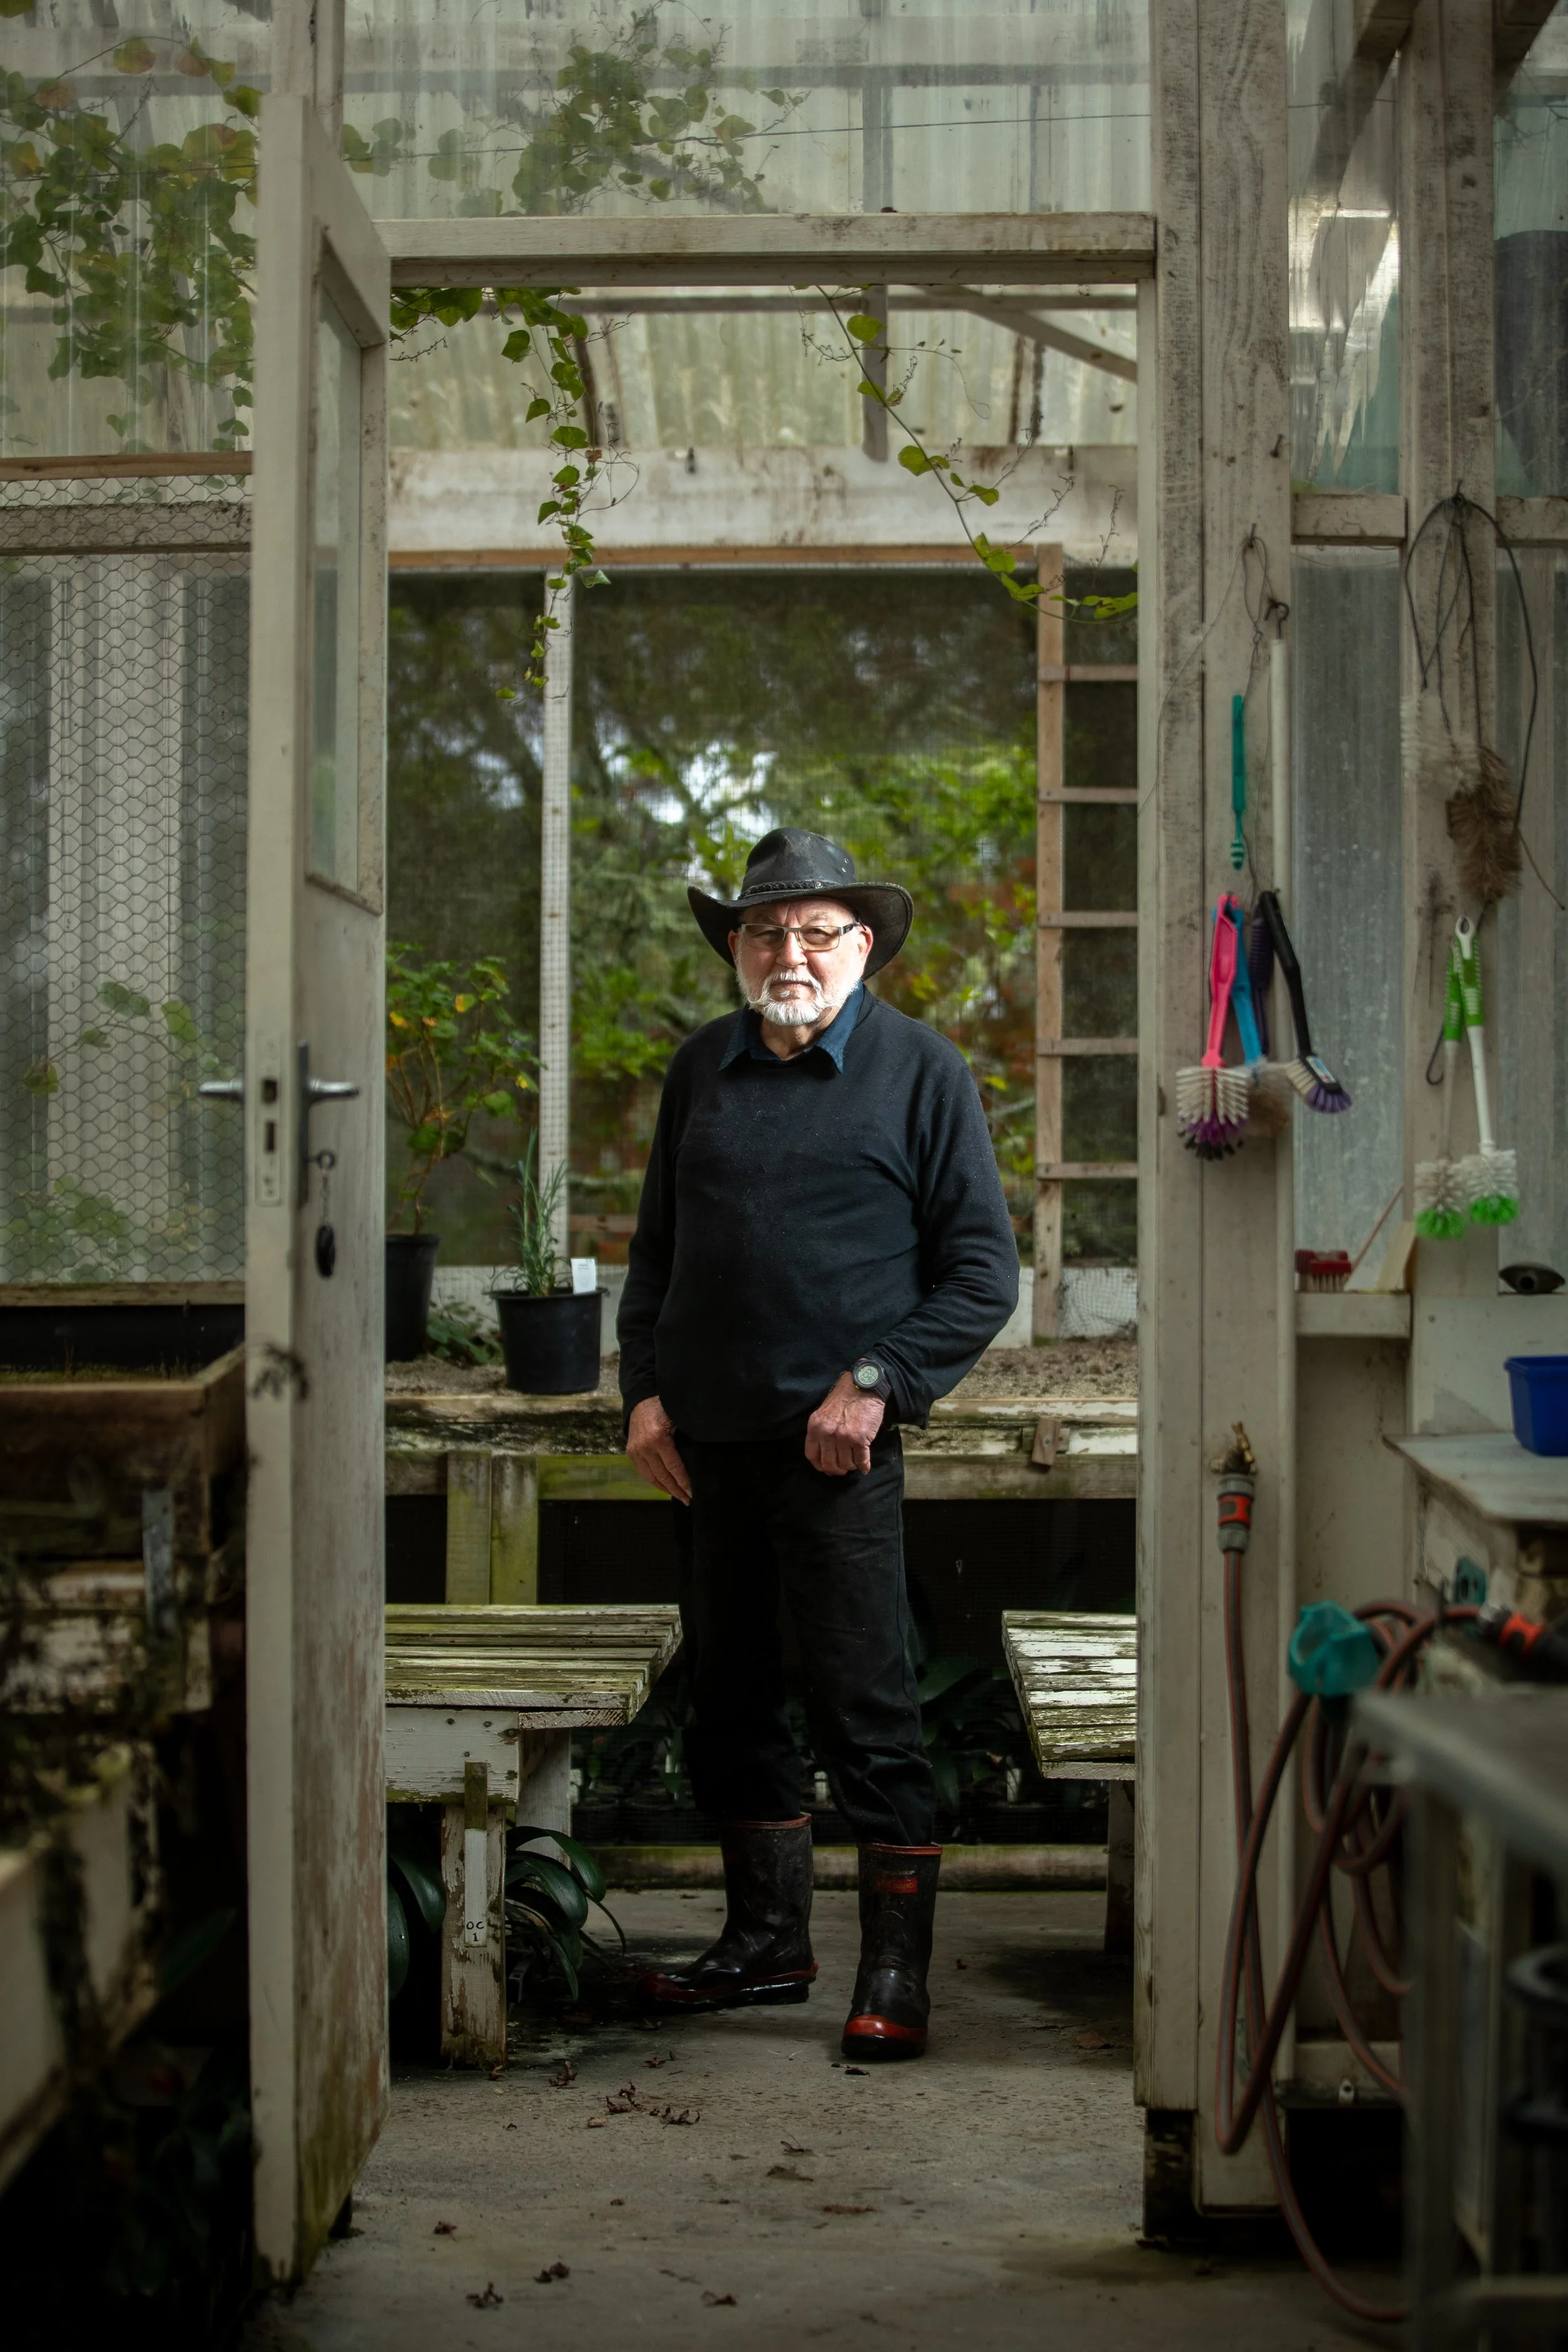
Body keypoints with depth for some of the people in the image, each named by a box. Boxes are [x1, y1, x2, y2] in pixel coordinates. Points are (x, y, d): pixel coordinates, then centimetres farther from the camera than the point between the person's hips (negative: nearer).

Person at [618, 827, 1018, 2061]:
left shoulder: (920, 1070, -1)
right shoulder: (702, 1069, 13)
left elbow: (984, 1272, -3)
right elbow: (657, 1246, 21)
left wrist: (876, 1382, -13)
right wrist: (644, 1386, 8)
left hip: (837, 1444, -5)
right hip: (706, 1442, 5)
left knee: (867, 1705, -5)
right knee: (729, 1697, 13)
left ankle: (896, 1969, 2)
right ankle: (767, 1936, 27)